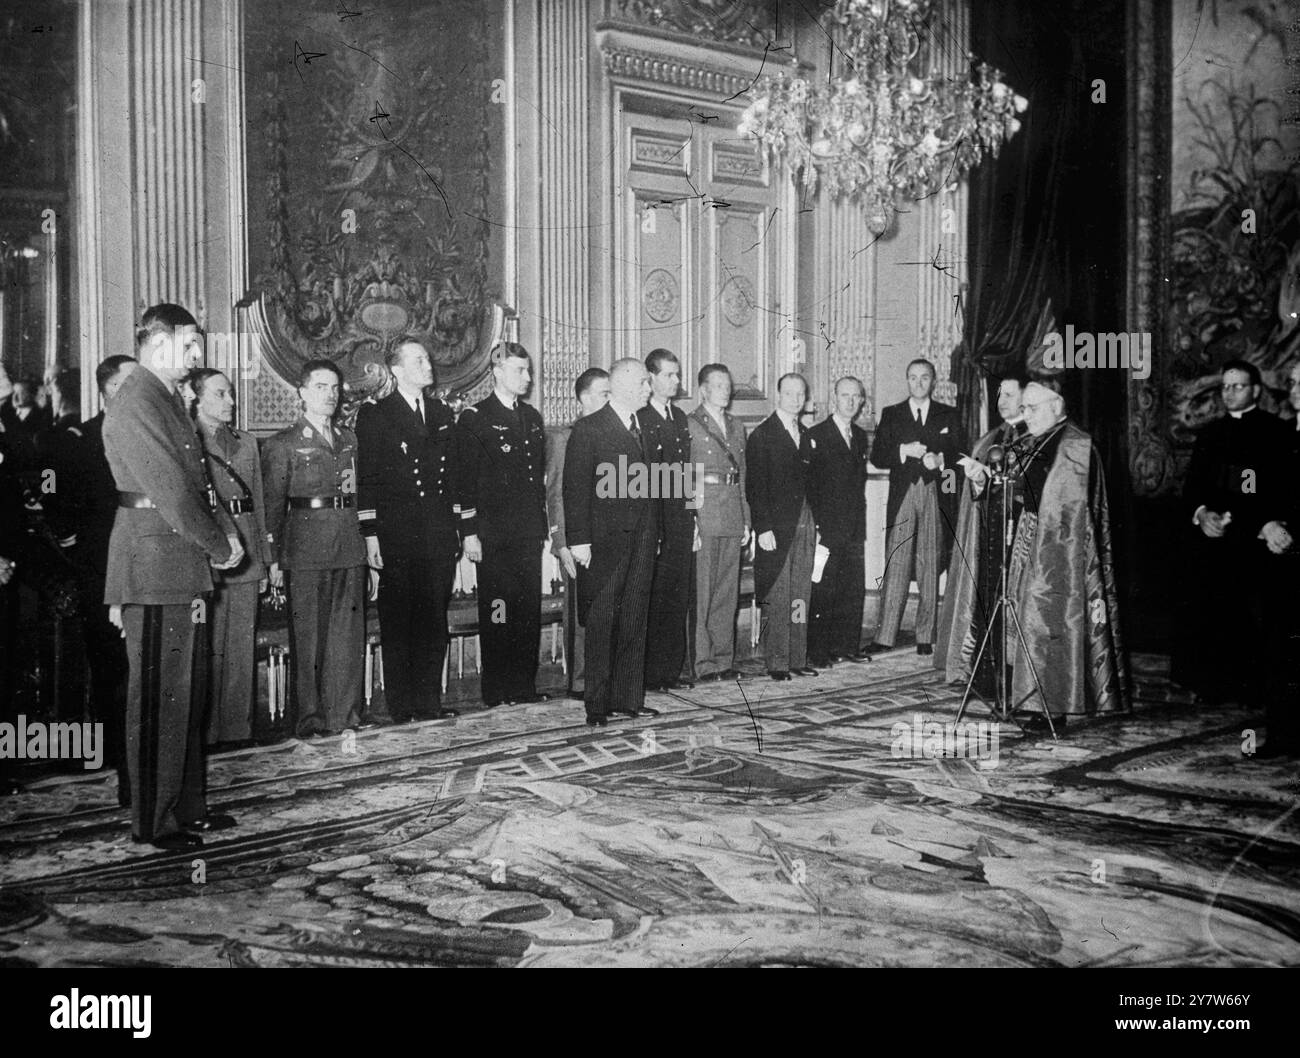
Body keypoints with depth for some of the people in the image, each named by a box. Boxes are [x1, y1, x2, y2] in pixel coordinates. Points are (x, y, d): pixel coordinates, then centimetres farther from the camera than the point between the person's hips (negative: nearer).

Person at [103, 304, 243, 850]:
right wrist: (219, 548, -8)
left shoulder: (167, 399, 18)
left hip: (182, 570, 10)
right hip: (153, 568, -10)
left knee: (189, 693, 14)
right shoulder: (135, 404, -14)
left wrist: (225, 531, 5)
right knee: (160, 698, -3)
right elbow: (170, 491, -18)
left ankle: (186, 807, 23)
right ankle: (152, 822, 6)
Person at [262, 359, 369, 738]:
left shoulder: (349, 439, 16)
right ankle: (309, 717, 6)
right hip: (305, 549, -5)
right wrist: (274, 558, -6)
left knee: (349, 632, 7)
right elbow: (272, 505, -1)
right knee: (308, 635, -1)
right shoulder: (282, 445, 1)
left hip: (350, 546, 5)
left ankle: (345, 711, 16)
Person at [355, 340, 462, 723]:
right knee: (398, 620, 0)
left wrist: (458, 527, 11)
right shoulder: (374, 415, 0)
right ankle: (401, 707, 7)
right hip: (396, 535, -4)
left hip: (439, 533, 4)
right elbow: (367, 480, -4)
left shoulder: (443, 415, 16)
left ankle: (430, 703, 14)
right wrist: (370, 536, -10)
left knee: (434, 620, 6)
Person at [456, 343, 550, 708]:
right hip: (493, 534, -6)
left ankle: (525, 685, 15)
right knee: (497, 611, -2)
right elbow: (466, 481, -7)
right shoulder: (474, 418, -4)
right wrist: (470, 533, -12)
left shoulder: (533, 417, 16)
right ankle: (496, 691, 6)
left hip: (529, 533, 6)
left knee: (530, 608, 7)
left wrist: (544, 526, 14)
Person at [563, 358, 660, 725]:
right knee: (601, 625, -1)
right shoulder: (588, 430, -5)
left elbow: (653, 487, 15)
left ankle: (628, 697, 17)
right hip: (604, 543, -6)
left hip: (642, 542, 6)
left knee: (634, 623, 9)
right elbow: (575, 489, -9)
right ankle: (596, 704, 6)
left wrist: (653, 535, 8)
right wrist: (579, 540, -14)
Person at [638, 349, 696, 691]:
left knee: (678, 598, 10)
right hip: (653, 522, -7)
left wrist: (694, 518, 14)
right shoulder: (639, 420, -9)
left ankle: (672, 669, 18)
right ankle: (650, 674, 4)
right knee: (654, 599, -3)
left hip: (682, 520, 8)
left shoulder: (680, 418, 16)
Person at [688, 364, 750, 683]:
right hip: (702, 512, -6)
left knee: (728, 591, 8)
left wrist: (746, 520, 15)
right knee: (701, 590, -5)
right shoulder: (688, 425, -1)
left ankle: (724, 659, 13)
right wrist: (689, 518, -14)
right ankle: (702, 663, -2)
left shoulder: (737, 427, 19)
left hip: (732, 516, 6)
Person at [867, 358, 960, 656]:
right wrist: (904, 451, -11)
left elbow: (959, 455, 9)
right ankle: (885, 636, -8)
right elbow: (877, 457, 5)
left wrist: (940, 460, -11)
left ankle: (925, 637, 8)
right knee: (895, 567, -7)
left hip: (935, 497, 1)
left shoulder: (948, 415, 13)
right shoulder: (891, 415, 13)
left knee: (930, 568, 2)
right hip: (902, 497, -1)